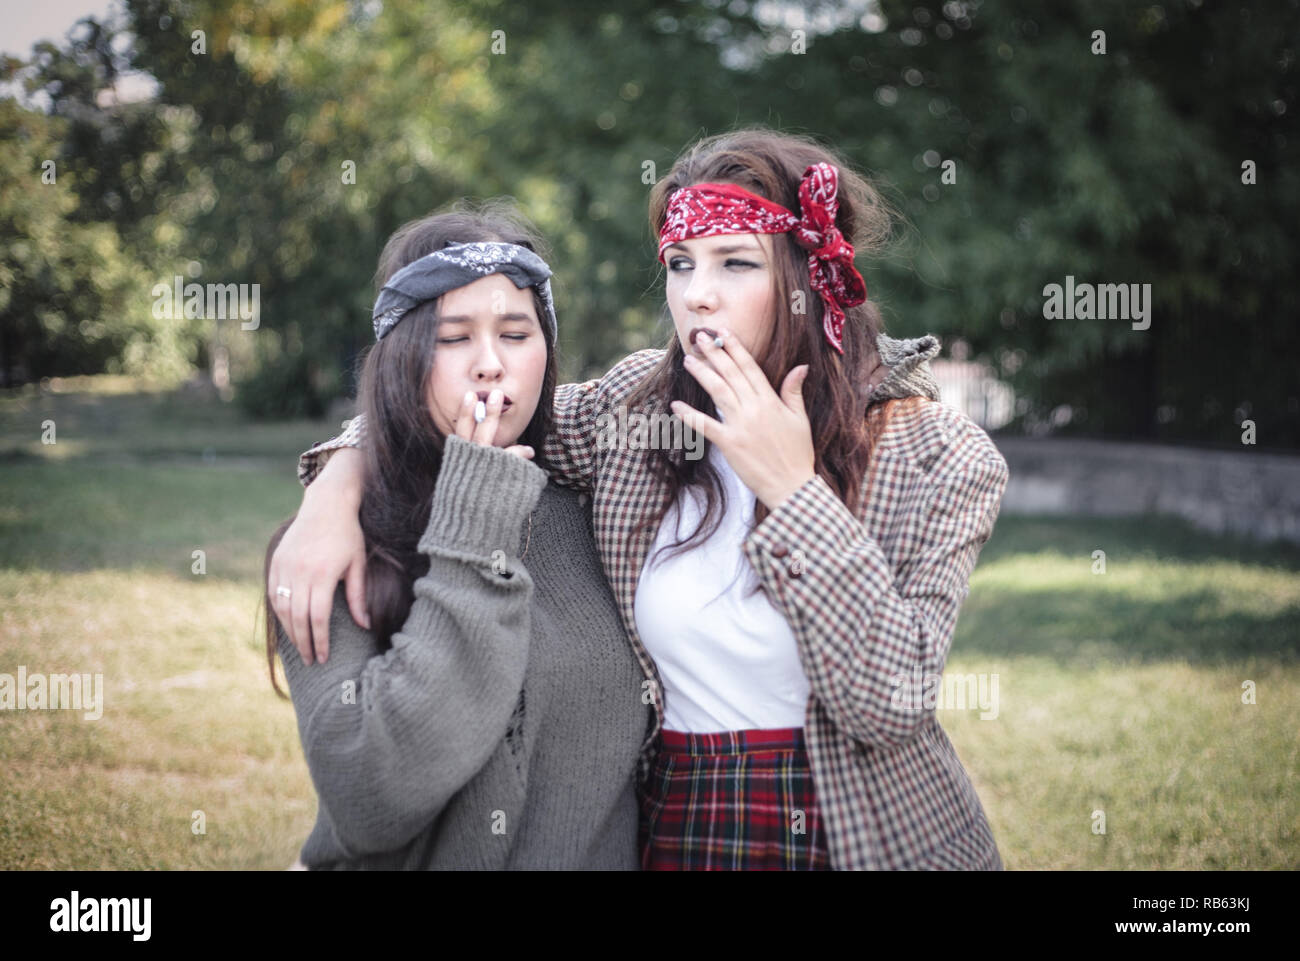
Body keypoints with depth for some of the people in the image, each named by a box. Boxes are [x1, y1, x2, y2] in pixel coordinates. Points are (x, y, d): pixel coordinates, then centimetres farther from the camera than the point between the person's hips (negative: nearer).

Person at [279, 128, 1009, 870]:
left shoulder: (933, 455, -12)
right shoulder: (640, 405, -3)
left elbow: (892, 702, -20)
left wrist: (791, 488, -23)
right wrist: (336, 497, -13)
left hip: (863, 837, -3)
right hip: (668, 833, 3)